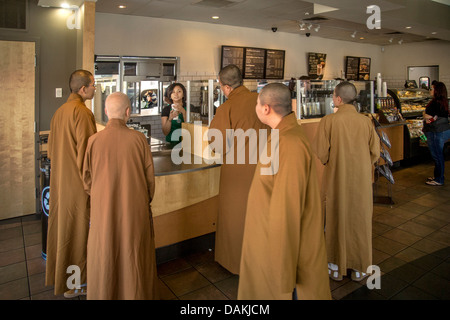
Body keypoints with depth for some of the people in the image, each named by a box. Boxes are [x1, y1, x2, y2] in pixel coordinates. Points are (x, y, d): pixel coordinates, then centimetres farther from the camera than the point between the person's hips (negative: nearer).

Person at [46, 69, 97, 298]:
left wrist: (61, 167, 20)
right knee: (77, 228, 3)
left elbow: (51, 150, 14)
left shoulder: (59, 111, 9)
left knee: (61, 225, 18)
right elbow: (86, 150, -21)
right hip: (78, 182, -9)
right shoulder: (82, 112, -18)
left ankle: (57, 274, 33)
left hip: (59, 180, 9)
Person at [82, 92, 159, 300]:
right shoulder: (139, 139, -13)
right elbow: (150, 176, -6)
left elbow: (87, 179, -1)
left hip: (103, 210, 1)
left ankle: (104, 294, 36)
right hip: (135, 210, -1)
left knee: (104, 258, 19)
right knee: (134, 256, 16)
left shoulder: (94, 141, -10)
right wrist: (146, 201, 11)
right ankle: (136, 293, 33)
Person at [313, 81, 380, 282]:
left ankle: (336, 268, 25)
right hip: (361, 181, 2)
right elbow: (375, 153, -1)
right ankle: (359, 269, 27)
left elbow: (320, 154, -15)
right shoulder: (366, 122, -6)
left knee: (336, 221, 12)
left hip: (336, 179, -2)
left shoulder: (328, 121, -14)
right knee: (359, 220, 15)